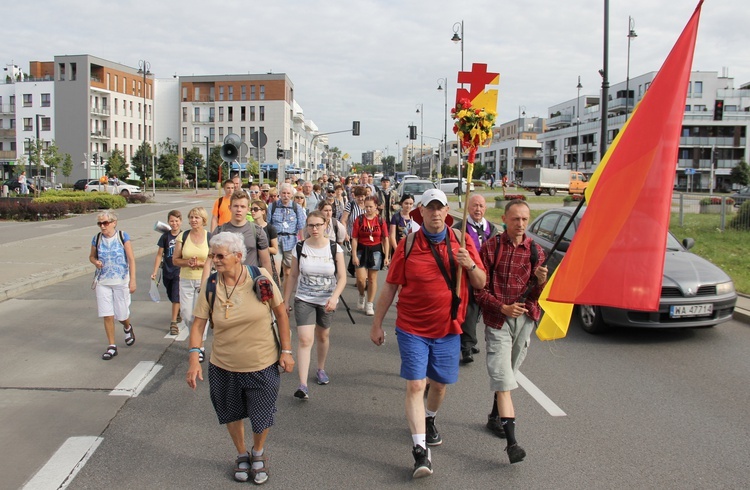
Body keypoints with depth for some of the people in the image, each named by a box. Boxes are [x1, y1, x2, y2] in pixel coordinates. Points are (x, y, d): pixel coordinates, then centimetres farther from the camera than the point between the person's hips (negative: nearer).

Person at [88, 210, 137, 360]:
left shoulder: (123, 237, -7)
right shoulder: (97, 239, 1)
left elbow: (131, 259, -7)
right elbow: (91, 256, 16)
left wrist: (132, 280, -11)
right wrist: (95, 262, -9)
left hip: (121, 281, -2)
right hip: (102, 282, 2)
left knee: (122, 315, 6)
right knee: (107, 315, 0)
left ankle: (127, 328, 41)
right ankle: (112, 346, 11)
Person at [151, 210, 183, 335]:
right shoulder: (165, 236, -1)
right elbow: (159, 255, 2)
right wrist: (155, 272, 0)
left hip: (180, 271, -3)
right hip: (167, 271, 3)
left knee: (176, 297, -9)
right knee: (172, 297, 15)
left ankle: (173, 323, -5)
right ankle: (179, 312, 42)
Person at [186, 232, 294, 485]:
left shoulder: (260, 277, -14)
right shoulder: (210, 286, -10)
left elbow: (281, 313, -6)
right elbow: (198, 324, -7)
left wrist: (286, 351, -6)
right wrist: (194, 358, -20)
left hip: (263, 364, -2)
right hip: (224, 367, 2)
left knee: (262, 418, 11)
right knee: (232, 415, 20)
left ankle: (258, 452, 43)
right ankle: (242, 454, 48)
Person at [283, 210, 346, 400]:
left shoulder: (335, 248, -8)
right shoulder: (300, 248, -6)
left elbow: (342, 277, -10)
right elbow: (293, 276, 2)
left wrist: (334, 297, -26)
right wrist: (286, 301, 5)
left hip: (326, 301, 1)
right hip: (304, 300, -1)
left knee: (322, 336, 18)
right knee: (305, 339, -14)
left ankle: (321, 369, 43)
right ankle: (303, 385, -16)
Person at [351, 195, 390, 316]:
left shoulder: (381, 220, 0)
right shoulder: (359, 219, -2)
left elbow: (385, 239, 2)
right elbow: (354, 239, -3)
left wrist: (386, 256, -2)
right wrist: (354, 256, -9)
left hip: (376, 251, 1)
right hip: (361, 250, 0)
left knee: (372, 278, 5)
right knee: (361, 278, -7)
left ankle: (369, 305, 16)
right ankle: (362, 297, 25)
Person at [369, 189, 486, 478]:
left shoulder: (462, 241, 0)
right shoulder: (408, 245, -6)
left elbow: (480, 283, 2)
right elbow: (390, 287, 0)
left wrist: (470, 265, -19)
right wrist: (377, 324, 2)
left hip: (448, 329, 3)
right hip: (412, 328, -2)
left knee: (440, 384, 16)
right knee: (415, 385, -9)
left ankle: (429, 421, 46)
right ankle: (420, 450, -4)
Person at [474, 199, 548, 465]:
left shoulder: (535, 251, 5)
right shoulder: (491, 247, -4)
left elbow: (537, 295, 5)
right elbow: (479, 288, -5)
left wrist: (541, 281, -17)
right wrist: (502, 307, -18)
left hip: (525, 318, 4)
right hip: (497, 319, -4)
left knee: (508, 373, 17)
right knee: (503, 379, -11)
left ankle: (495, 417, 39)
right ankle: (511, 440, -13)